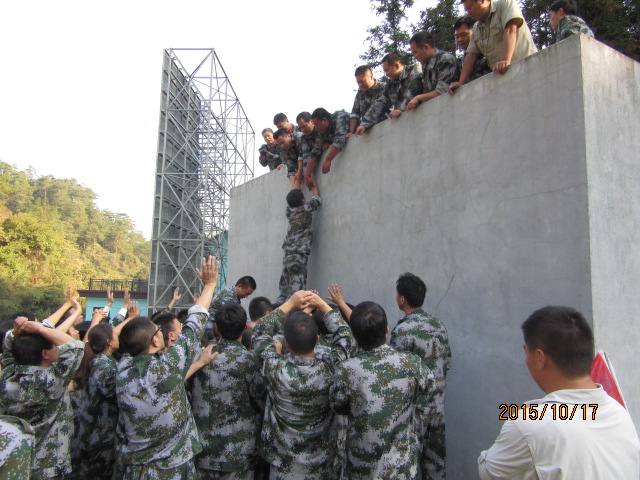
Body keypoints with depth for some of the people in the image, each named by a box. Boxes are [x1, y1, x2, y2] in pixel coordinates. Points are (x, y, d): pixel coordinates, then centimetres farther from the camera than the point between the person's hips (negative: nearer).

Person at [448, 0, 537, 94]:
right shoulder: (476, 28, 19)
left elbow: (510, 30, -14)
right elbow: (471, 54, 12)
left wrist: (506, 61, -31)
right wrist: (461, 82, -2)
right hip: (500, 76, 5)